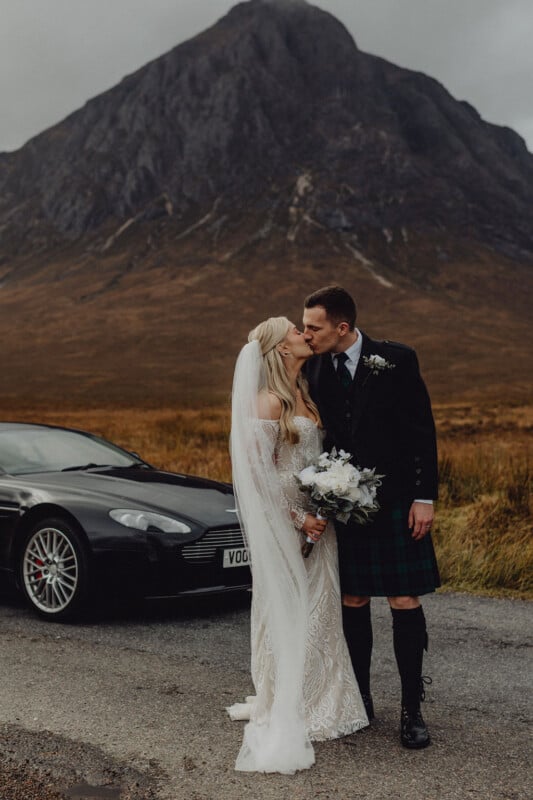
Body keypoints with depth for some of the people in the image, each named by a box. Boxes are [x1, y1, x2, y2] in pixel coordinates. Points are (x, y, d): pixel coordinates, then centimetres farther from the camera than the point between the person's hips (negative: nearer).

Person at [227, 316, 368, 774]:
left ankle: (321, 700, 24)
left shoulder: (307, 394, 11)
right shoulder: (269, 402, -13)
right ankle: (286, 711, 12)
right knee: (287, 612, 0)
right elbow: (260, 470, -16)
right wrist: (297, 517, -16)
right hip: (284, 519, -8)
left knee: (320, 608, 12)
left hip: (318, 517, 8)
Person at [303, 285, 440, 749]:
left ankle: (412, 708, 9)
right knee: (353, 602, 9)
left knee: (405, 602, -1)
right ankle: (359, 699, 22)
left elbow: (422, 430, -6)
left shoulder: (397, 360, -9)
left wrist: (424, 498, -9)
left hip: (396, 501, -3)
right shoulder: (313, 371, 1)